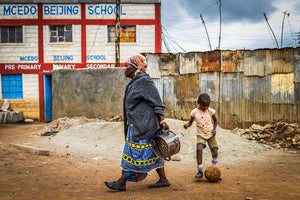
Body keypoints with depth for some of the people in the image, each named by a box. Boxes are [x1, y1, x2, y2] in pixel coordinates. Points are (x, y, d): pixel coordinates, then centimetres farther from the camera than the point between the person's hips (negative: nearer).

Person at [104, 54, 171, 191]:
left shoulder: (144, 81, -13)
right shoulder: (134, 83, 16)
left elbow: (157, 102, -16)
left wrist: (162, 121, -20)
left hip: (143, 124, -10)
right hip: (136, 124, 10)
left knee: (133, 153, -4)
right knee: (151, 153, 11)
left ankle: (121, 182, 3)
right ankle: (163, 180, 18)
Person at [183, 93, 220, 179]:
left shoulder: (210, 111, -4)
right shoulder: (195, 112, -7)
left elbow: (215, 121, 11)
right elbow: (190, 122, 4)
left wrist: (214, 129, -6)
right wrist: (187, 124, -20)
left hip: (210, 134, 2)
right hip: (201, 135, -1)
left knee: (215, 152, -5)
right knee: (199, 149, -24)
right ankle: (200, 171, -13)